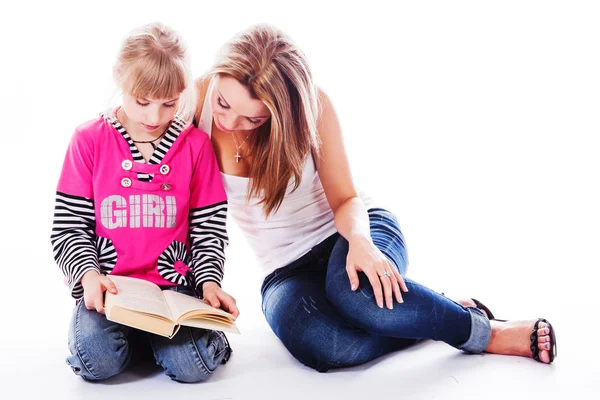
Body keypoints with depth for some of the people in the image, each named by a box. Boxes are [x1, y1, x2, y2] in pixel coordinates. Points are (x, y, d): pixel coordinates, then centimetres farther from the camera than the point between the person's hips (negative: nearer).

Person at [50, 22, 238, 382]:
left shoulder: (196, 144, 3)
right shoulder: (90, 140, 0)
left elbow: (209, 227, 6)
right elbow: (69, 226, 1)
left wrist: (209, 278, -10)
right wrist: (88, 273, -16)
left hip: (175, 283, 0)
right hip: (109, 285, 0)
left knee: (194, 366, -23)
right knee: (97, 361, -26)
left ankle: (160, 333, 10)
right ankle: (143, 335, 7)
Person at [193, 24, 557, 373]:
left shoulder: (311, 104, -14)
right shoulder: (196, 99, -13)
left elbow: (345, 199, -9)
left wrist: (359, 240, -30)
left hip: (355, 229, -1)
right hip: (287, 270, 2)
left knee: (355, 289, -40)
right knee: (322, 345, -34)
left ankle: (477, 326, -12)